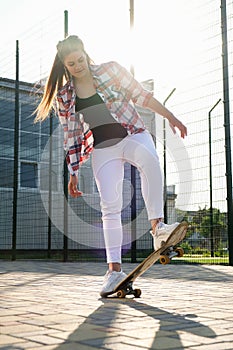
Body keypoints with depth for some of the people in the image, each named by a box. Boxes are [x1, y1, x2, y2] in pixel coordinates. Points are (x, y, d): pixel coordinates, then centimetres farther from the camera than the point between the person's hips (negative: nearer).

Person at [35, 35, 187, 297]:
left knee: (149, 160, -37)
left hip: (133, 135, -1)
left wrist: (170, 117, -2)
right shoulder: (64, 96, 5)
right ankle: (114, 269, -6)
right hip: (103, 150, 2)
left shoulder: (111, 71, -1)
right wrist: (73, 173, 7)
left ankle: (157, 225, -42)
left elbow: (140, 95, 2)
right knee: (110, 204, -9)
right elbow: (71, 136, 9)